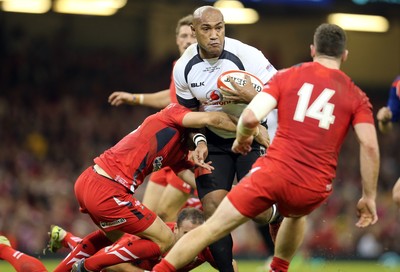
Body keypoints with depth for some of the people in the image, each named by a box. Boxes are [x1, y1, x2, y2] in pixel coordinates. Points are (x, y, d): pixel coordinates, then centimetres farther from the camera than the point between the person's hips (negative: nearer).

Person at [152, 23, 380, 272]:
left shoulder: (286, 77, 8)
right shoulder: (356, 95, 9)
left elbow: (250, 117, -4)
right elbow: (370, 146, -2)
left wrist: (242, 139, 17)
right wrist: (369, 197, 4)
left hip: (273, 174, -1)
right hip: (314, 190, 2)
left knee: (212, 228, 5)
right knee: (297, 214, 38)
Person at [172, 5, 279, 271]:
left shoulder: (245, 55, -22)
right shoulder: (184, 68, -8)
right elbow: (190, 111, 7)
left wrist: (253, 97, -34)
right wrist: (199, 141, -9)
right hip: (214, 141, 3)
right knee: (213, 209, -8)